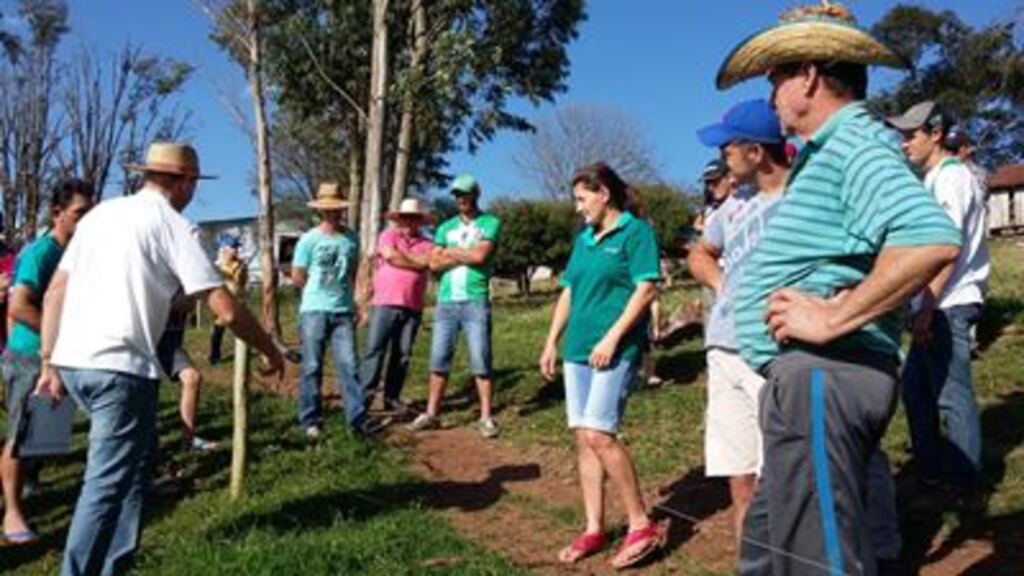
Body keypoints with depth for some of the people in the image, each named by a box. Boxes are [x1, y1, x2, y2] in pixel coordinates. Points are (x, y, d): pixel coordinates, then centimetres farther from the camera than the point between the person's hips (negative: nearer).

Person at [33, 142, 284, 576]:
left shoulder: (101, 212, 14)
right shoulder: (172, 225, -5)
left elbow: (54, 293, 14)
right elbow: (226, 310, -10)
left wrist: (49, 361, 18)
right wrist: (269, 350, 4)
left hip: (72, 363, 8)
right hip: (121, 368, -8)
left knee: (132, 463, 21)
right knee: (108, 484, -2)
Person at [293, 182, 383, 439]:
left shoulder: (352, 238, 6)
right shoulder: (309, 239, -4)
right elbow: (297, 278, 1)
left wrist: (343, 293, 8)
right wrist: (321, 290, 6)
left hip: (344, 311, 3)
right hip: (314, 311, -2)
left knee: (348, 365, -2)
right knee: (312, 367, 4)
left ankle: (358, 418, -2)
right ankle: (311, 420, 11)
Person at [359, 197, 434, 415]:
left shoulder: (426, 244, 13)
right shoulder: (388, 235, 7)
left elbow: (428, 262, -7)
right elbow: (391, 256, -11)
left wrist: (402, 257, -5)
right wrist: (416, 262, -1)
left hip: (412, 308, 3)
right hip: (385, 303, -3)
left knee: (403, 354, 6)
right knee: (375, 349, -5)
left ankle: (392, 397, 14)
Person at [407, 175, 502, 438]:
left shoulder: (490, 223, 3)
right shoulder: (446, 227, 16)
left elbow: (480, 255, -12)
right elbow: (434, 263, 4)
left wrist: (451, 251, 1)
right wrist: (466, 255, -6)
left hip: (476, 301, -4)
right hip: (446, 301, 4)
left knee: (480, 361, -3)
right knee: (438, 359, 6)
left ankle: (486, 417, 3)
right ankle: (431, 414, 13)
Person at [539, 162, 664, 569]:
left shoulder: (635, 231, -4)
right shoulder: (583, 239, 17)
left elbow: (646, 289, -13)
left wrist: (611, 338, -19)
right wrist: (551, 342, 16)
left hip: (616, 349, -8)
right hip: (578, 349, 8)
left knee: (598, 434, -16)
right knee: (582, 438, 7)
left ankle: (641, 525, -2)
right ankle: (594, 530, 16)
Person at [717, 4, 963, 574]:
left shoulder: (854, 144, -13)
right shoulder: (827, 152, 20)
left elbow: (933, 240, -30)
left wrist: (833, 319, -24)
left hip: (822, 376, -11)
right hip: (804, 376, 11)